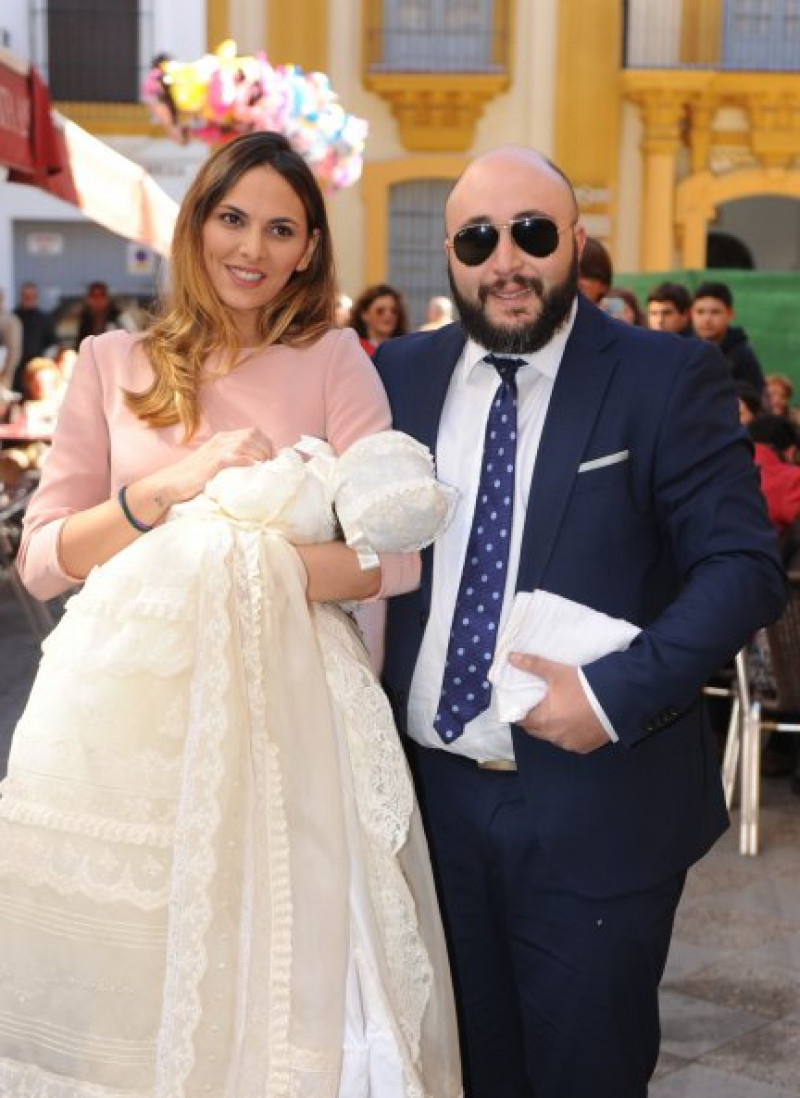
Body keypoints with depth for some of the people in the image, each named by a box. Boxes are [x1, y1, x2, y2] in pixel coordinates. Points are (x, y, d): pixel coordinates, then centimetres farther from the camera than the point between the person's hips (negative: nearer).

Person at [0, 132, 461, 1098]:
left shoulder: (331, 360, 3)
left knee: (278, 964, 3)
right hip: (135, 707, 1)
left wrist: (241, 566, -17)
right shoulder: (112, 366, 7)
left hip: (288, 704, -1)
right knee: (143, 969, 7)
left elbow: (392, 555, -6)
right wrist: (166, 490, -12)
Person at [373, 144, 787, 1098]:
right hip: (431, 794, 4)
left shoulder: (669, 379, -7)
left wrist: (613, 694, -22)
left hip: (597, 807, -3)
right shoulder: (400, 374, 5)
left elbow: (743, 567, -11)